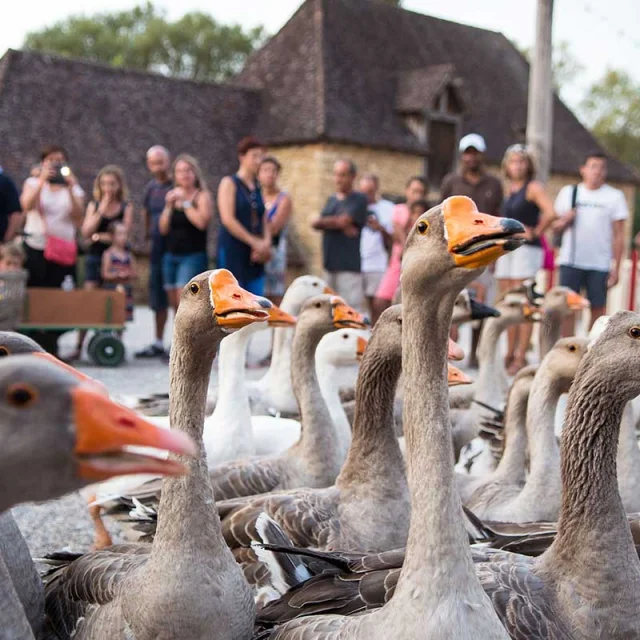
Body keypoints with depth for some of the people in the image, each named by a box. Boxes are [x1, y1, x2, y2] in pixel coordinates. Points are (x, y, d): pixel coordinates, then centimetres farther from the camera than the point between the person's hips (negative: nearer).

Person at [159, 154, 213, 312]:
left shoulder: (202, 195, -1)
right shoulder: (173, 196, 14)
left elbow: (201, 222, -18)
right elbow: (163, 229, 9)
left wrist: (185, 202, -12)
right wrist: (169, 206, -3)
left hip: (194, 256, -6)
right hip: (171, 256, 6)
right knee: (175, 304, 6)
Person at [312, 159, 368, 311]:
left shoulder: (359, 199, -2)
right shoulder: (331, 200, 16)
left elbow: (343, 221, -13)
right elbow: (316, 224, 3)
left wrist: (321, 221, 3)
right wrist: (341, 226, -14)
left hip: (349, 264, -7)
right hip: (330, 263, 7)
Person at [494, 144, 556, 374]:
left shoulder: (533, 187, -7)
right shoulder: (509, 188, 16)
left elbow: (550, 213, -22)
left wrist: (536, 232, -11)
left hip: (526, 249, -8)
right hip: (506, 249, 8)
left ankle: (521, 357, -8)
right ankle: (510, 355, 16)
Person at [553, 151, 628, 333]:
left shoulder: (614, 196, 4)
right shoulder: (568, 192, 9)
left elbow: (618, 235, 2)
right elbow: (556, 227, 13)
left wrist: (616, 267, -5)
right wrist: (565, 220, -10)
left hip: (600, 264, -1)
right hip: (570, 261, 1)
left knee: (597, 309, 1)